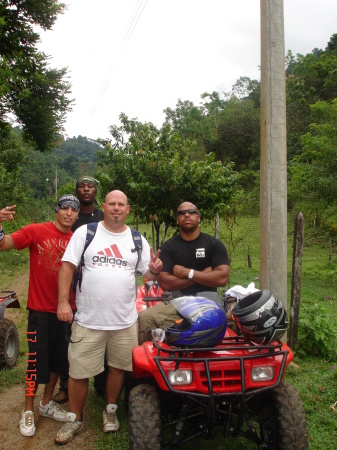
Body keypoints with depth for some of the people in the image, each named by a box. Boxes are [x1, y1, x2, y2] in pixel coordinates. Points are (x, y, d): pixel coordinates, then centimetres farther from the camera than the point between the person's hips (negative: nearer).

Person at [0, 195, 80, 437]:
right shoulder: (36, 231, -9)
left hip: (66, 309, 5)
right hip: (41, 309, -4)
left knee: (59, 359, 16)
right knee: (36, 360, 5)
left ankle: (47, 403, 37)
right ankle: (28, 411, 25)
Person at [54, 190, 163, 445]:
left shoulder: (137, 239, 6)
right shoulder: (85, 232, -1)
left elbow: (148, 274, 8)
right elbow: (67, 266, -5)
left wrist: (155, 270, -16)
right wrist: (63, 301, -13)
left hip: (125, 319, 2)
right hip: (88, 319, -2)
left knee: (118, 366, 14)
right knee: (78, 372, 6)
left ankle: (111, 411, 38)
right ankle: (75, 419, 28)